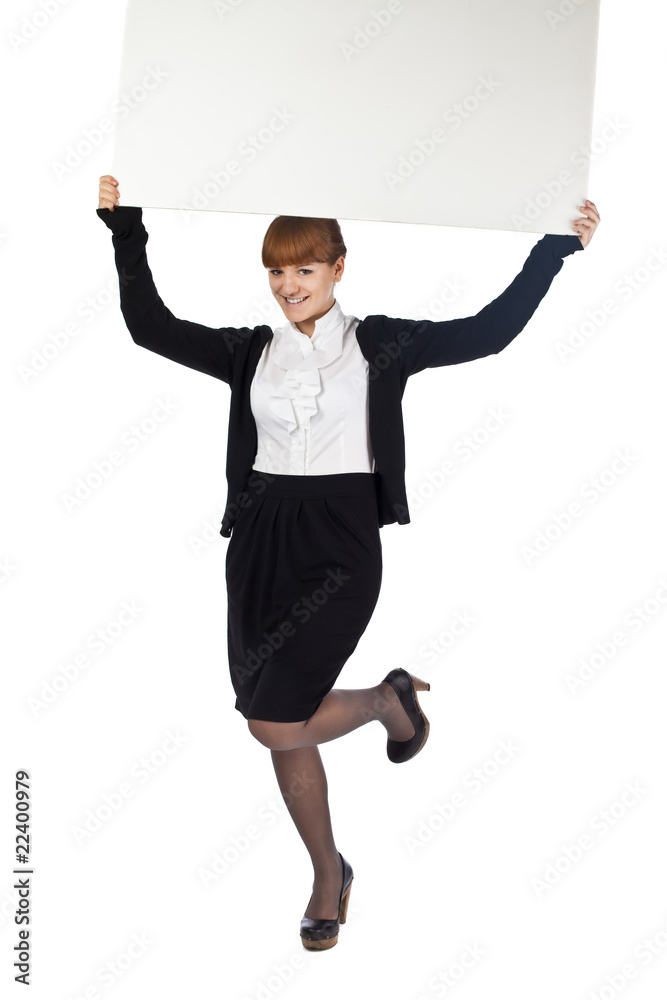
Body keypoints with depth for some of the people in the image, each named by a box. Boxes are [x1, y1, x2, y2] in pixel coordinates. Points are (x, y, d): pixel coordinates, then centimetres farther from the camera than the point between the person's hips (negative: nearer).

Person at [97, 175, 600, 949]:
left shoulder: (379, 344, 3)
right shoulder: (249, 353, 10)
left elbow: (489, 331, -2)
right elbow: (150, 326, 6)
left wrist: (555, 247, -3)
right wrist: (126, 231, 3)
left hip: (340, 543, -4)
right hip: (261, 543, 4)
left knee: (275, 723, -13)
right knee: (284, 726, 10)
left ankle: (386, 698, 18)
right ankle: (328, 871, 33)